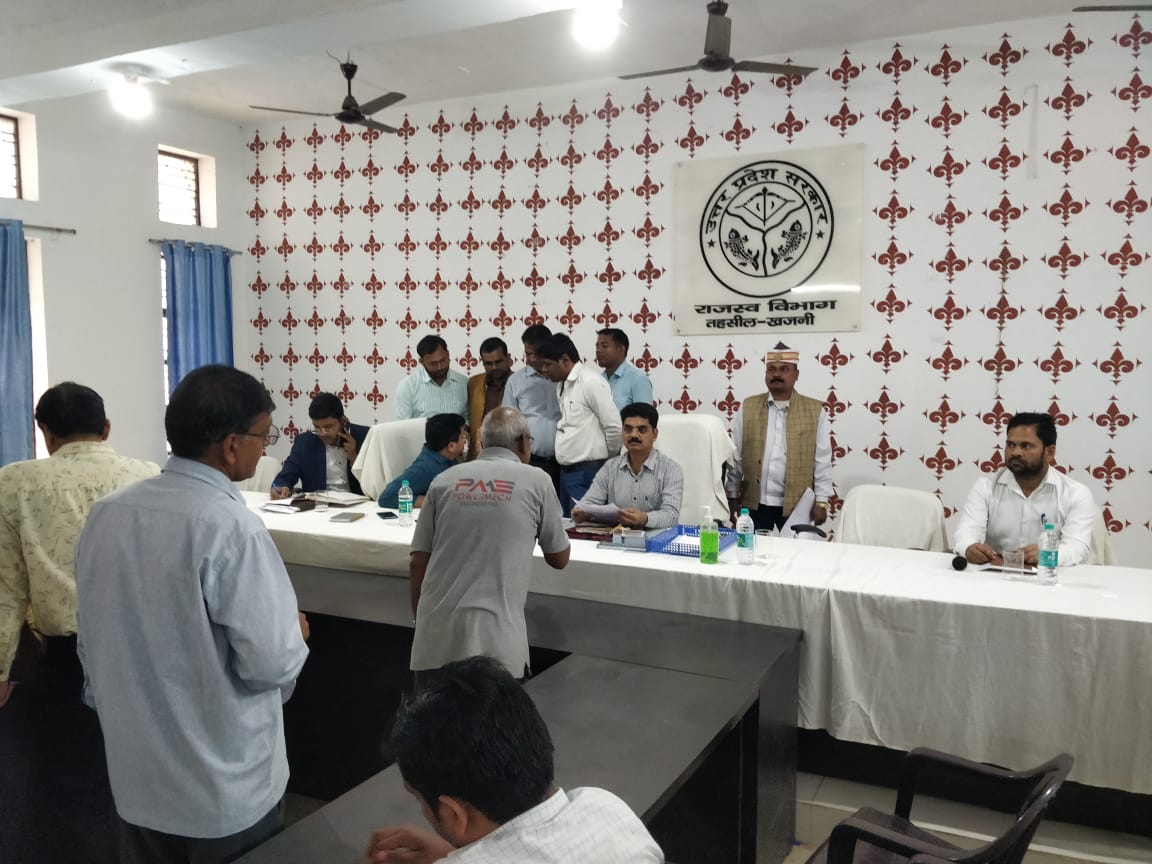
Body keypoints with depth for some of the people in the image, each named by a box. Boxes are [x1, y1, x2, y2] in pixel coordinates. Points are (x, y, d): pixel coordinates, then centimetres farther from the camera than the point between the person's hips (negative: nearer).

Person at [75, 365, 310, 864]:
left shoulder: (106, 514, -3)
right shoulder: (231, 527, -25)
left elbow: (92, 638, 8)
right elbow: (271, 661, -23)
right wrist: (294, 633, -1)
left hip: (135, 777, 6)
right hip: (227, 790, -6)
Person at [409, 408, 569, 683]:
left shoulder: (444, 480, 9)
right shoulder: (536, 481, 3)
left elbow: (417, 563, 9)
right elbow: (559, 559, 15)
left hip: (436, 636, 3)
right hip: (494, 639, -3)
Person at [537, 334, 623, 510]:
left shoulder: (591, 382, -13)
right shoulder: (561, 385, 13)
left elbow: (614, 426, -15)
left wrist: (608, 459, -1)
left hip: (587, 473, -9)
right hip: (567, 471, 9)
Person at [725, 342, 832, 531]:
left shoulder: (815, 411, 0)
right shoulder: (748, 407, 4)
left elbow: (822, 461, 0)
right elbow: (736, 457, 6)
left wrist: (821, 501, -4)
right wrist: (732, 496, 4)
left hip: (797, 504, -1)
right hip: (755, 503, 1)